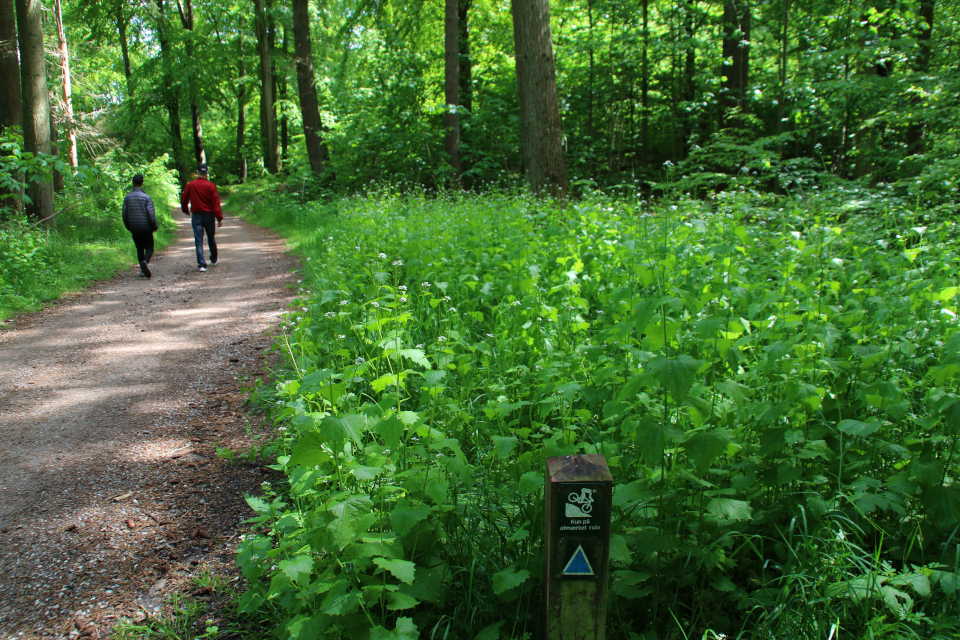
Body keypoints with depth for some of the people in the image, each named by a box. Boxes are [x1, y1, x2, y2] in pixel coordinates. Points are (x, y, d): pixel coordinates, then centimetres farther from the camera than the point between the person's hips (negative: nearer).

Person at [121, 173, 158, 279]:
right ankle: (145, 262, -28)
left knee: (139, 249, 14)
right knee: (149, 248, 1)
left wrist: (128, 227, 16)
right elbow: (151, 214, -12)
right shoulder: (146, 197, -10)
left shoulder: (127, 197, 2)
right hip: (146, 228, -4)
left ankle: (142, 270, 10)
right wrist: (155, 226, 1)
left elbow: (124, 214, 5)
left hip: (134, 228, 4)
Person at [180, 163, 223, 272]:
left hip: (196, 215, 0)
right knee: (211, 238, 17)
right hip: (209, 215, 0)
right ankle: (214, 259, 36)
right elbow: (216, 203, -10)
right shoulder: (211, 186, -8)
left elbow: (184, 199, 6)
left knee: (198, 240, 1)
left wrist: (186, 210, 25)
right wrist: (219, 218, -8)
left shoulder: (190, 185, -3)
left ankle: (201, 264, -7)